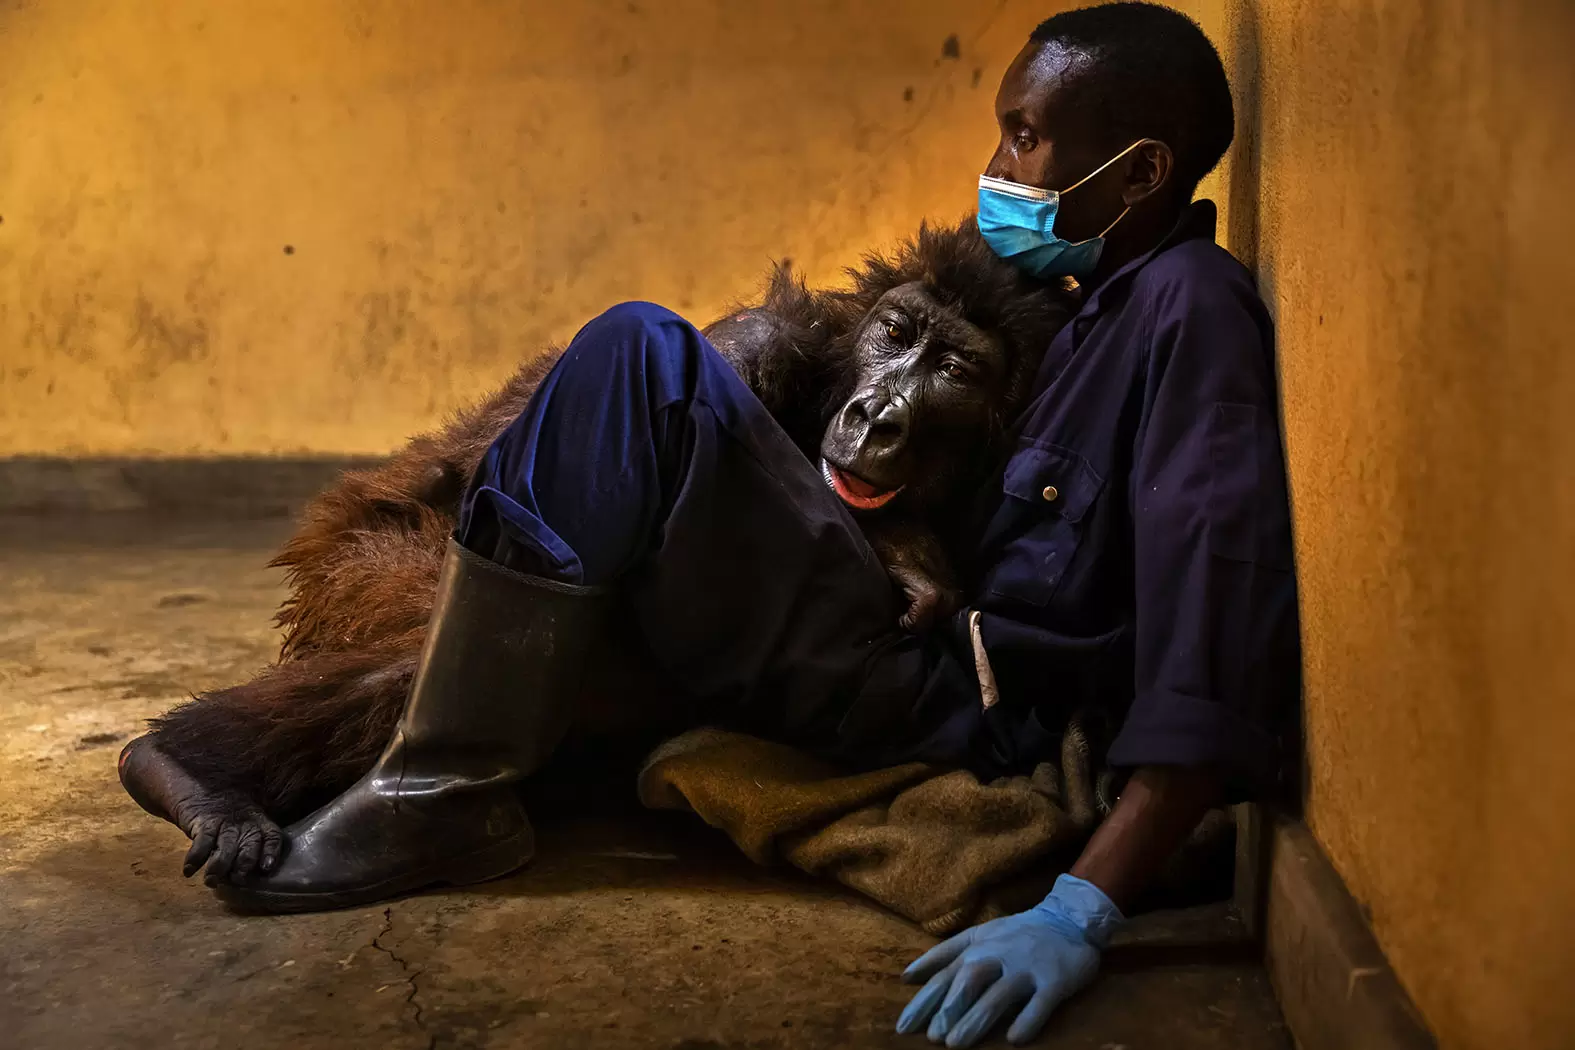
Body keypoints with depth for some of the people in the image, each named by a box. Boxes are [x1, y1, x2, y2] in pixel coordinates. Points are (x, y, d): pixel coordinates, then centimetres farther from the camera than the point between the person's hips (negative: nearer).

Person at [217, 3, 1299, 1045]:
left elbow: (1218, 648, -25)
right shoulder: (1114, 300, 16)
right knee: (635, 348, 9)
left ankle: (450, 794, -12)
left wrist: (1083, 911, -33)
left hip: (963, 721, -9)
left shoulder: (1192, 306, -13)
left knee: (642, 362, -16)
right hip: (944, 669, 9)